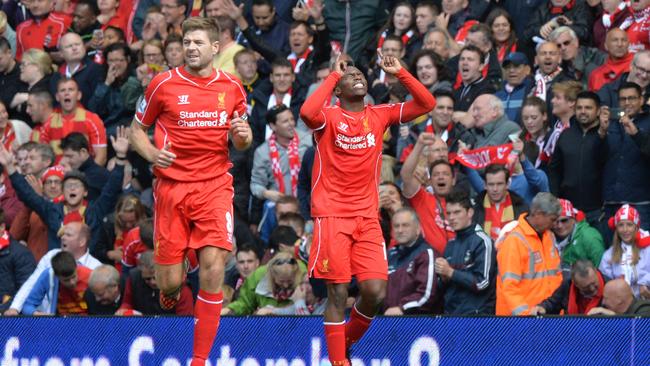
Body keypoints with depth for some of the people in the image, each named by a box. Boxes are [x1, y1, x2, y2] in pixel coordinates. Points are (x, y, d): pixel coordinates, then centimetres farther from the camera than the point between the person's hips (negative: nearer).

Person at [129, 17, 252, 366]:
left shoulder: (232, 87, 6)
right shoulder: (163, 84, 0)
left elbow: (240, 142, 17)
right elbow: (137, 130, 9)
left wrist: (243, 135, -7)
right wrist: (153, 155, -11)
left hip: (215, 185, 1)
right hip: (172, 185, -1)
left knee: (213, 269, -13)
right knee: (170, 282, -3)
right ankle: (170, 293, 38)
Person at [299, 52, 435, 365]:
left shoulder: (380, 115, 10)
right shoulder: (329, 117, -2)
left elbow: (426, 104, 5)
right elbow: (307, 112, -26)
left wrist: (400, 73, -3)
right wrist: (333, 75, -17)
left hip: (367, 217, 4)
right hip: (332, 215, -4)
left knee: (375, 292, -7)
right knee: (338, 292, -7)